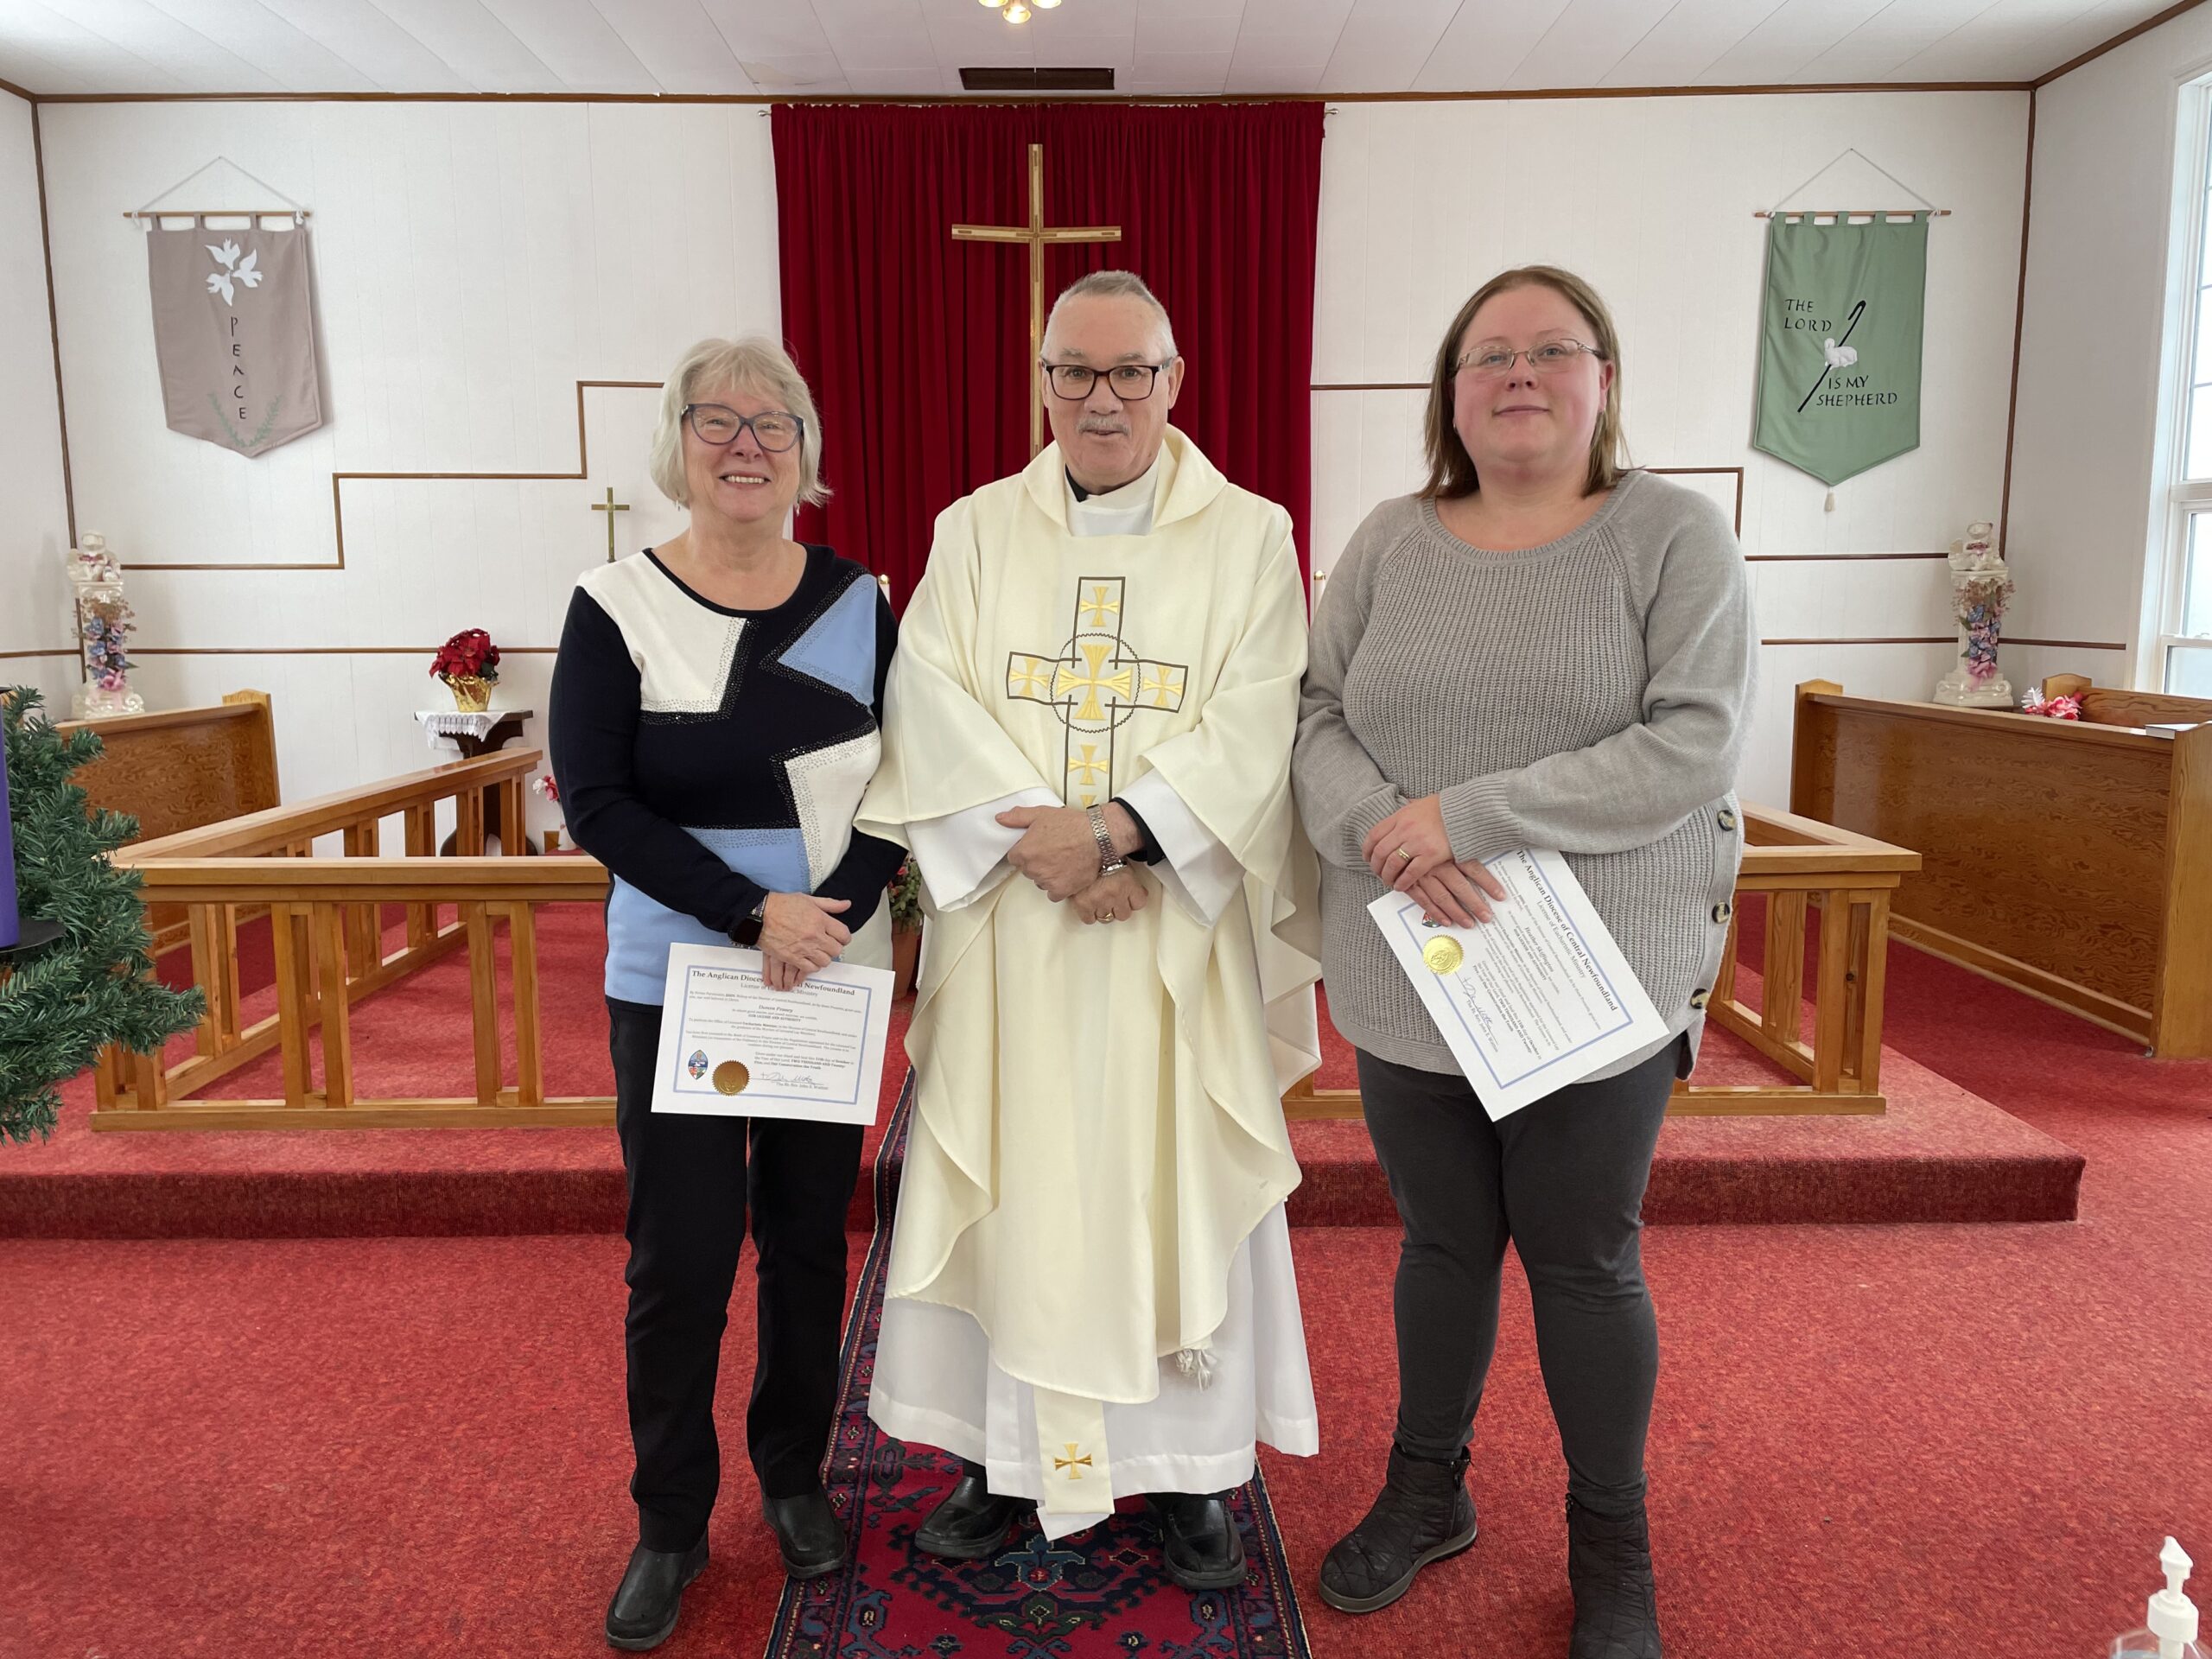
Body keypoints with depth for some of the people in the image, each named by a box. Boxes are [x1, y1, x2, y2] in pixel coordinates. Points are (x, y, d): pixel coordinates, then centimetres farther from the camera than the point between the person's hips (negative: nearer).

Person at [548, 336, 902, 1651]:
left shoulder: (860, 603, 3)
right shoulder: (616, 607, -4)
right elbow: (599, 803, -10)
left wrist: (827, 917, -16)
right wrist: (754, 913, -18)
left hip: (837, 974, 2)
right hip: (674, 984, -2)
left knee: (811, 1237, 12)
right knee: (681, 1258, 3)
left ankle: (795, 1475, 34)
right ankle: (671, 1521, 25)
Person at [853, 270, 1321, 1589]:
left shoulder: (1250, 537, 3)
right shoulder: (974, 532, 8)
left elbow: (1253, 732, -7)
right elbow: (933, 712, -3)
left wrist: (1115, 830, -20)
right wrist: (1048, 850, -16)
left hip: (1179, 930, -1)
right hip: (1009, 926, 2)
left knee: (1177, 1186, 6)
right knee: (1015, 1189, 8)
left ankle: (1191, 1462, 24)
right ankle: (1008, 1452, 25)